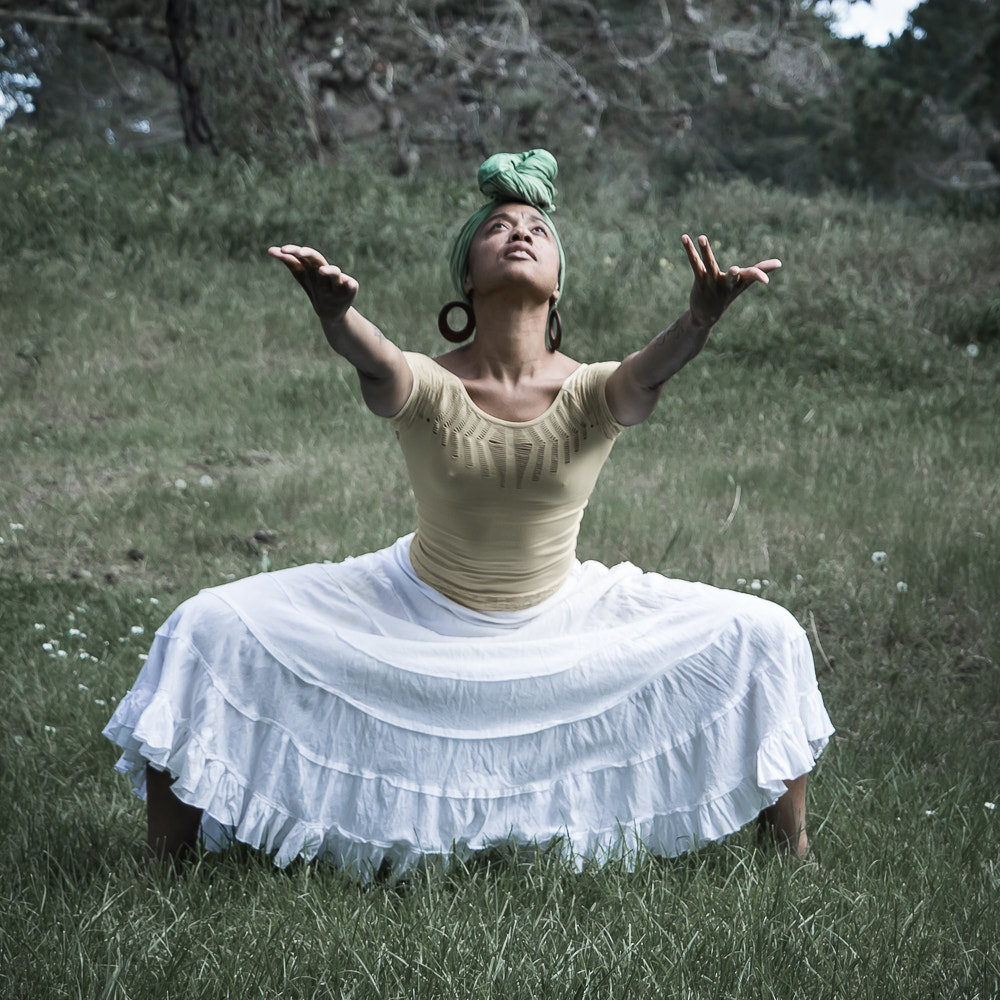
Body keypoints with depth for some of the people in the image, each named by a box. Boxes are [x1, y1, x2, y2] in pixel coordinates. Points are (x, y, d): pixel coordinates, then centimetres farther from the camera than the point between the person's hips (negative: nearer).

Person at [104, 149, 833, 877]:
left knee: (765, 637, -8)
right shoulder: (427, 388, -22)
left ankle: (795, 858, 15)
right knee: (209, 629, -16)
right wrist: (334, 309, -69)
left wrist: (702, 319, -65)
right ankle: (165, 869, 2)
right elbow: (372, 360, -45)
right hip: (416, 614, -1)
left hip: (563, 619, 1)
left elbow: (651, 371, -42)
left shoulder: (591, 395, -20)